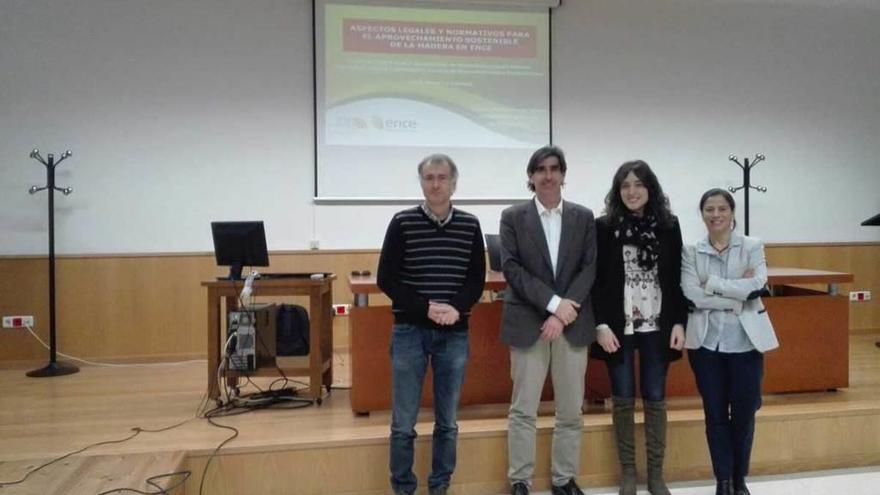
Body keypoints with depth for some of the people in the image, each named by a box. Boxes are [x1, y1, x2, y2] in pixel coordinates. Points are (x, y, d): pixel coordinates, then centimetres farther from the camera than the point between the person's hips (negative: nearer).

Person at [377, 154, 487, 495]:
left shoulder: (470, 226, 3)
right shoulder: (402, 223, -3)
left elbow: (477, 280, 4)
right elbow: (386, 279, -5)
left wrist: (456, 308, -14)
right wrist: (426, 308, -15)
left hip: (454, 334, 2)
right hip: (410, 331, -2)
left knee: (447, 421, 10)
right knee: (404, 422, 3)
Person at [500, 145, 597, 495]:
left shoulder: (583, 217, 8)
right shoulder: (513, 217, 2)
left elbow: (590, 268, 1)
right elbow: (511, 268, -7)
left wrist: (563, 313, -11)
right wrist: (553, 302, -15)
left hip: (573, 323, 2)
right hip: (527, 323, -2)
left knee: (570, 410, 8)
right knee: (523, 410, 3)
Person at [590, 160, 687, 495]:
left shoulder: (668, 225, 4)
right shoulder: (604, 226, -2)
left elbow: (677, 279, 5)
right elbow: (596, 280, -3)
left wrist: (679, 322, -1)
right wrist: (601, 324, -11)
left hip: (657, 326, 2)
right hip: (619, 326, -1)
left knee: (655, 399, 7)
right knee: (623, 399, 6)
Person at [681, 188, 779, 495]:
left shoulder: (752, 247, 3)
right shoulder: (690, 252, 2)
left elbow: (757, 285, -14)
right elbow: (692, 295, -10)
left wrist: (712, 283, -13)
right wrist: (737, 296, -14)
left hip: (745, 341, 0)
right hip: (706, 342, 0)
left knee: (744, 413, 6)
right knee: (715, 414, 6)